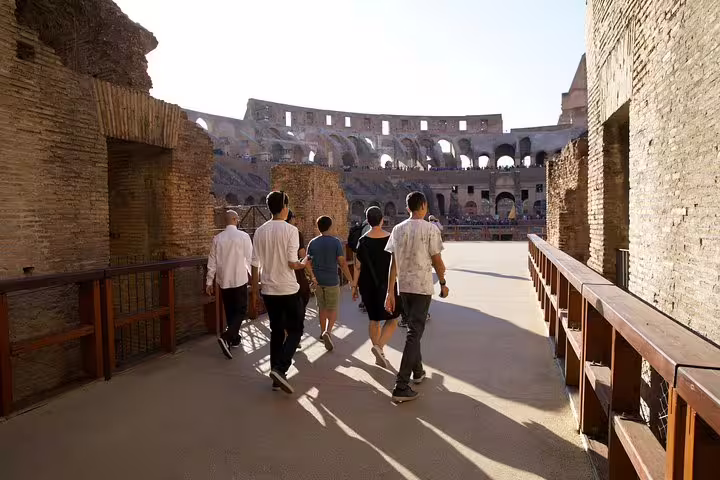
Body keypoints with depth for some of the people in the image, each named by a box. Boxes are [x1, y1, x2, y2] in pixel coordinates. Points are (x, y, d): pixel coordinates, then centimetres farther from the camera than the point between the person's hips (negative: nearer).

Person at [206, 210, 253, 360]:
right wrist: (248, 270, 14)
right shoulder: (243, 236, -9)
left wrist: (209, 282, 10)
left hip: (223, 280, 4)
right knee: (241, 311, 4)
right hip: (239, 279, -4)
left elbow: (212, 262, 4)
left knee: (229, 311, 17)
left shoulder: (217, 238, 1)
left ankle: (235, 339, 27)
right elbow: (249, 258, -5)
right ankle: (226, 337, -15)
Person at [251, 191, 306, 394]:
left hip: (268, 290, 5)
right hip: (288, 289, -5)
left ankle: (276, 374, 19)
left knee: (276, 331, 15)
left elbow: (255, 262, 4)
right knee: (295, 330, 8)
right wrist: (303, 265, 6)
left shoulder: (260, 231, 3)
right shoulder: (290, 230, -12)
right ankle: (280, 368, -8)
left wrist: (255, 285, 16)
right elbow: (292, 263, -15)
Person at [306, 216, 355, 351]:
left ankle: (323, 332, 28)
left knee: (322, 307, 18)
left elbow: (308, 262, 0)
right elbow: (342, 263, -13)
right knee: (332, 309, 5)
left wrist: (312, 277, 12)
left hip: (317, 281, 4)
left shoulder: (313, 243, 1)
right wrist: (350, 280, -7)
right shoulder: (336, 242, -10)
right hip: (332, 281, -4)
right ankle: (327, 332, -14)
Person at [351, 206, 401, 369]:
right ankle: (379, 346, -13)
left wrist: (355, 286, 5)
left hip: (368, 286, 3)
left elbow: (358, 266, -3)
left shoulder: (363, 241, -4)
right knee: (392, 319, 9)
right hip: (388, 285, -2)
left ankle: (379, 355, 21)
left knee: (374, 320, 14)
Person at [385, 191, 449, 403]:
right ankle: (401, 386, -6)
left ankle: (417, 371, 36)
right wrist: (443, 283, 10)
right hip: (422, 287, -5)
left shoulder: (398, 229, 3)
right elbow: (437, 261, -6)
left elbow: (393, 263, 3)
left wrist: (390, 292, 5)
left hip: (403, 287, 5)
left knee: (414, 329, 21)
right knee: (414, 333, -3)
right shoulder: (430, 229, -9)